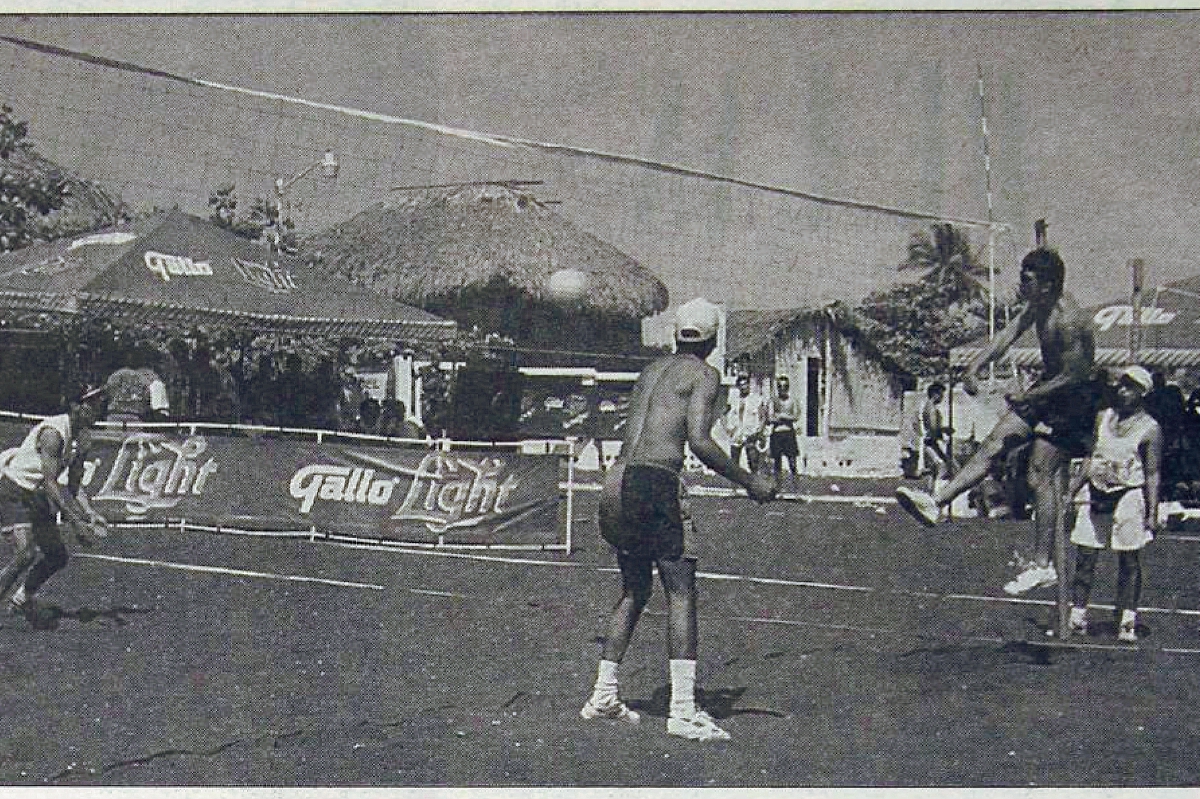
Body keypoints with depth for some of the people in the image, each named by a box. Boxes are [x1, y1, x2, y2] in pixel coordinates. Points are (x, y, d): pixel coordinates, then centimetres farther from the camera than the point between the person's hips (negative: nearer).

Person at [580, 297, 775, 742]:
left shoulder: (650, 371, 22)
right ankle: (683, 710, -14)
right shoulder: (704, 375, 0)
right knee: (681, 594, -7)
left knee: (635, 590, 18)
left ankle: (603, 696, 19)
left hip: (617, 481, 8)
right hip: (656, 484, -8)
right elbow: (699, 442, -13)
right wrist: (749, 482, -7)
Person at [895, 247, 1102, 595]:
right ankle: (936, 503, 0)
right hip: (1047, 388, 9)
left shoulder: (1067, 321, -27)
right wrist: (975, 367, -10)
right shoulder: (1037, 306, 0)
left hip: (1074, 398, -9)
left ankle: (1043, 566, 1)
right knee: (993, 445, 2)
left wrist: (1028, 397, -21)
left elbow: (1075, 375, -26)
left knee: (1040, 477, -6)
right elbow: (1010, 333, 3)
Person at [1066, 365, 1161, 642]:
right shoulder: (1103, 417, 11)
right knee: (1085, 558, 2)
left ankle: (1127, 622, 5)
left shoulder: (1149, 428, -3)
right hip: (1096, 494, 4)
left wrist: (1153, 513, -8)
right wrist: (1071, 489, 10)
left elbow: (1153, 473, -4)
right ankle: (1077, 616, 7)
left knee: (1129, 562, 0)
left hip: (1129, 496, -4)